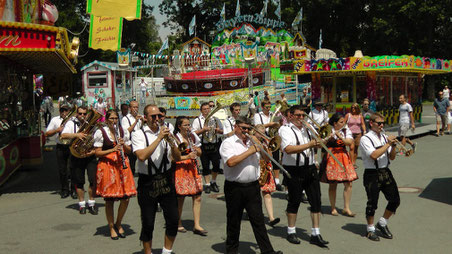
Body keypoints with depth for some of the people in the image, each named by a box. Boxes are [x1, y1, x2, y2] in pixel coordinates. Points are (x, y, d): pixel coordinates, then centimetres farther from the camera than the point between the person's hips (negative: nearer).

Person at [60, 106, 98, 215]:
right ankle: (82, 204, 20)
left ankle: (91, 203, 6)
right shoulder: (71, 123, 4)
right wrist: (77, 134, -25)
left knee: (93, 180, -9)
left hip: (90, 156, 0)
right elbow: (63, 135, -12)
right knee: (79, 182, 7)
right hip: (76, 156, 0)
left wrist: (94, 151, -14)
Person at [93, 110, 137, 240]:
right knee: (109, 199, 1)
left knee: (126, 198, 0)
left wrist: (123, 145, -8)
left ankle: (118, 224, 22)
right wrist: (113, 149, -19)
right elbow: (97, 152, -6)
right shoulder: (100, 132, -3)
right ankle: (111, 228, 18)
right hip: (107, 166, -4)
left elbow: (129, 150, 13)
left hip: (122, 165, 4)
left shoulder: (123, 131, 9)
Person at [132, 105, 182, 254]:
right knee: (148, 224, 4)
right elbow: (142, 156, -22)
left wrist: (171, 141, -12)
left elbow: (177, 158, 5)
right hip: (147, 183, -3)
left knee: (173, 220, 2)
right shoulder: (139, 134, -4)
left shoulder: (165, 132, 9)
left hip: (166, 181, 4)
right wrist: (159, 138, -19)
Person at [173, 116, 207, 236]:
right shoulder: (175, 138, -9)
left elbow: (199, 153, 16)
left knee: (197, 197, 1)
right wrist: (187, 156, -24)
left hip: (193, 169, 5)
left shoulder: (193, 136, 9)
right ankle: (178, 224, 19)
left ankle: (197, 226, 6)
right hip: (180, 169, -5)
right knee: (180, 198, 2)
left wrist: (196, 150, -6)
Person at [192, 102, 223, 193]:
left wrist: (218, 130, -5)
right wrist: (203, 129, -16)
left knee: (216, 164, -1)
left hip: (214, 145, 2)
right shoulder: (197, 120, 4)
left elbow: (222, 131, 17)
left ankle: (213, 182, 20)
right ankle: (207, 184, 14)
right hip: (204, 146, -2)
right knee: (205, 166, 3)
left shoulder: (215, 119, 12)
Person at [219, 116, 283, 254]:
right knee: (233, 221, 10)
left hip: (252, 186, 4)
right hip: (235, 188, -4)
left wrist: (259, 142, 1)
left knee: (258, 220, 4)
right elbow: (231, 162, -21)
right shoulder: (228, 143, -5)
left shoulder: (253, 142, 12)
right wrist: (250, 151, -16)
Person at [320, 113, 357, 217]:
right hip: (331, 159, -3)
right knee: (333, 185, -1)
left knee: (348, 184, -1)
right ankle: (333, 208, 12)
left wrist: (340, 137, -21)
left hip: (343, 157, 4)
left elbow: (350, 142, -7)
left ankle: (346, 208, 10)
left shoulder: (346, 130, 8)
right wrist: (329, 138, -22)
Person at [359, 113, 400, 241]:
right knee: (372, 203, 1)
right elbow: (374, 155, -22)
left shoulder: (384, 137, 11)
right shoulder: (365, 139, -9)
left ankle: (382, 223, 25)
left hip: (385, 172, 6)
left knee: (395, 200, 5)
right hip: (372, 174, -6)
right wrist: (388, 144, -18)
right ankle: (370, 230, 18)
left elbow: (392, 157, 12)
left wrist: (393, 146, -6)